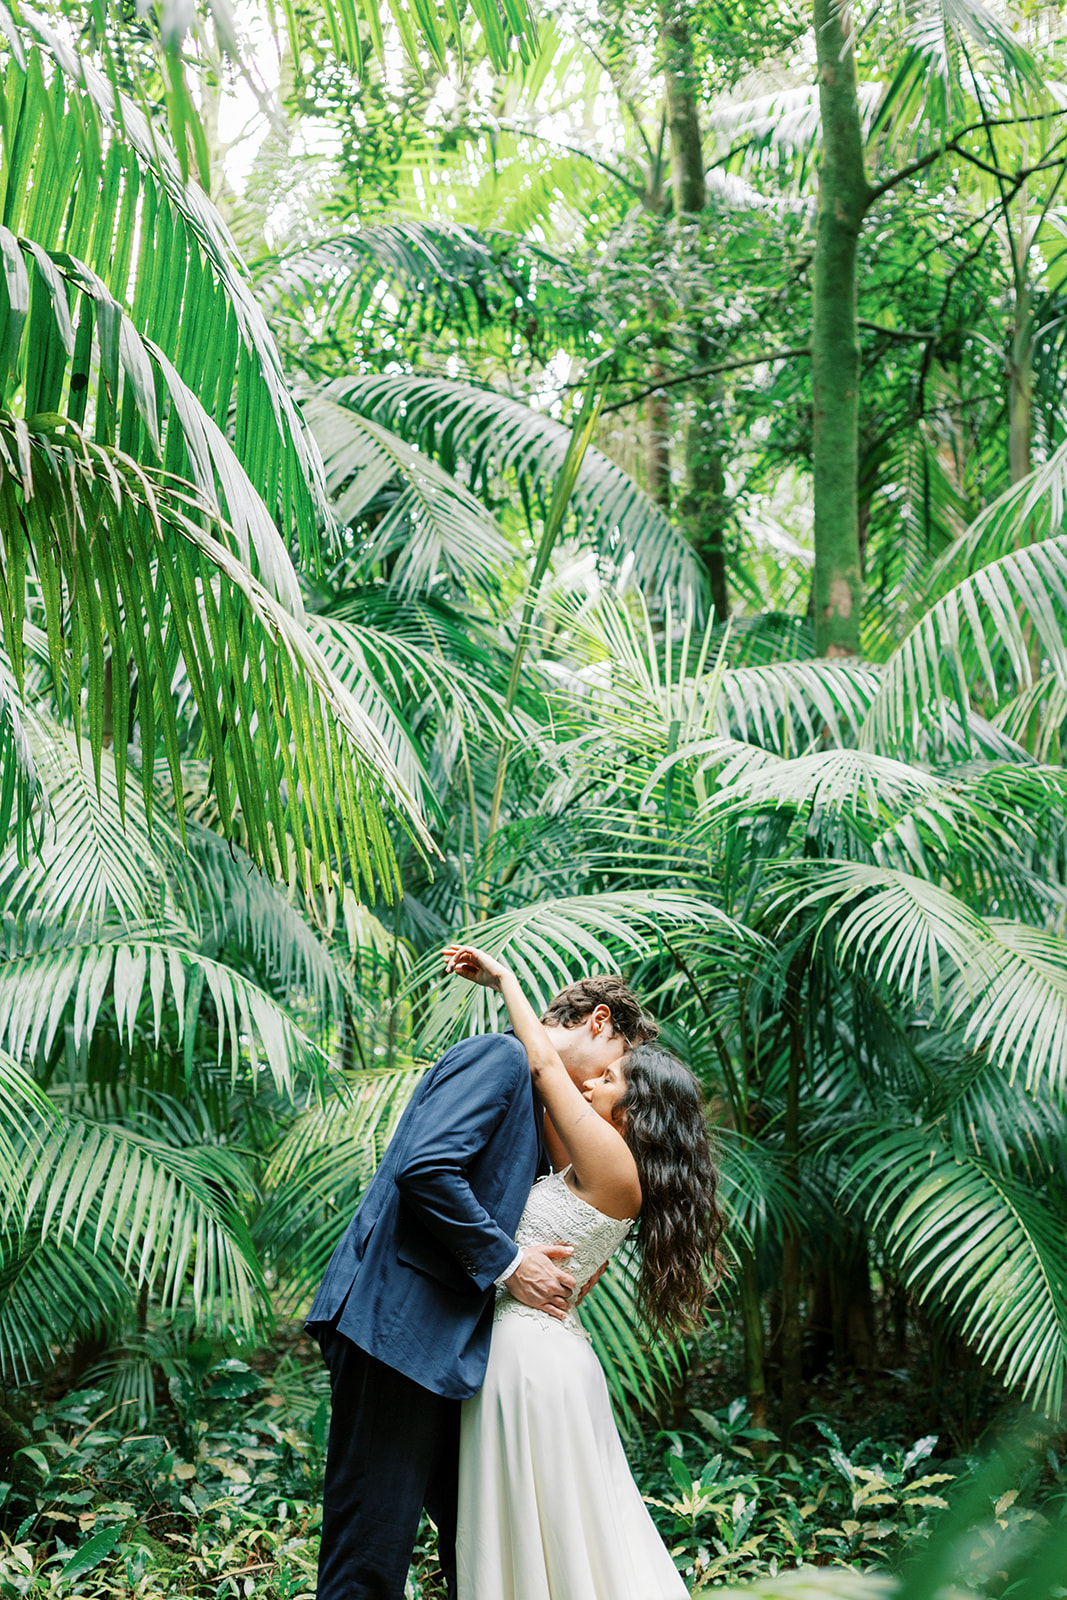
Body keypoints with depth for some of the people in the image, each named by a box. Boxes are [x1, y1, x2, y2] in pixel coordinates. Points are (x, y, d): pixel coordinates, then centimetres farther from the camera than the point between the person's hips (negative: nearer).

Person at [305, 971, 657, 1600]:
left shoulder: (533, 1099, 22)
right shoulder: (498, 1055, -8)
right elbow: (426, 1168, -22)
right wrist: (506, 1262, -15)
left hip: (445, 1350, 10)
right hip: (399, 1328, -10)